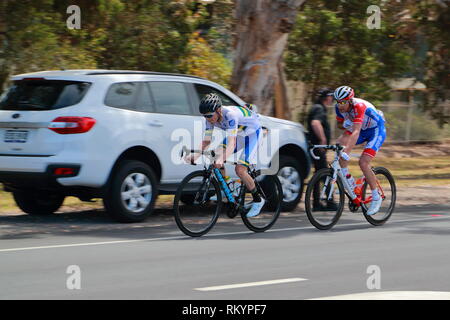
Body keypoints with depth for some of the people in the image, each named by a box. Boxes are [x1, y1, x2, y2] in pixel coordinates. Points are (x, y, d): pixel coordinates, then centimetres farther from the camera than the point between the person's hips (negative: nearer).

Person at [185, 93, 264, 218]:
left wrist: (222, 159, -61)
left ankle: (258, 200, 1)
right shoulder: (210, 118, -17)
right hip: (237, 134, 7)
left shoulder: (230, 115, -38)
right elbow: (206, 141, -13)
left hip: (252, 133, -7)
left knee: (240, 170, -18)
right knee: (216, 157, -10)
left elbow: (231, 143, -46)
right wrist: (196, 155, -30)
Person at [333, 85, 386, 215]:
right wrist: (345, 125, -21)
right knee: (340, 143, -21)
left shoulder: (359, 107, -36)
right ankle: (348, 181, -11)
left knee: (363, 163, -20)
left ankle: (376, 198, -4)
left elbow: (356, 132, -45)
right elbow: (339, 124, 4)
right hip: (360, 129, 6)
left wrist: (347, 152, -56)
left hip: (376, 131, -6)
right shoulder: (339, 108, -15)